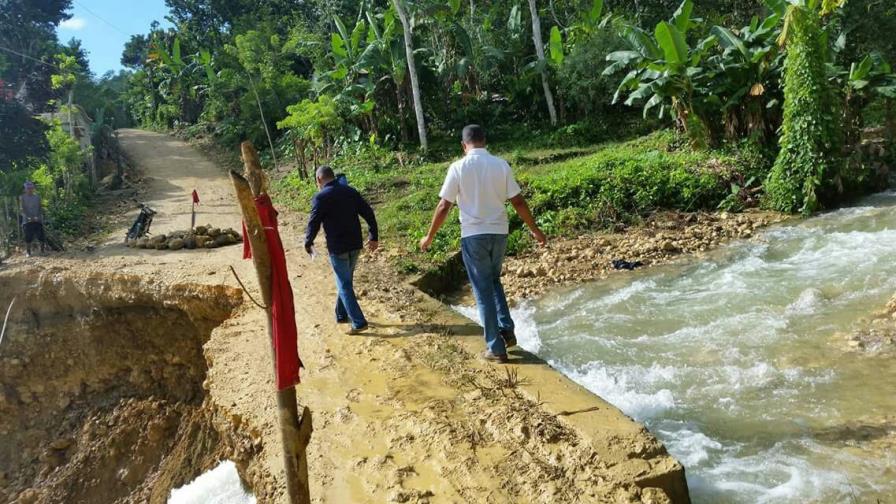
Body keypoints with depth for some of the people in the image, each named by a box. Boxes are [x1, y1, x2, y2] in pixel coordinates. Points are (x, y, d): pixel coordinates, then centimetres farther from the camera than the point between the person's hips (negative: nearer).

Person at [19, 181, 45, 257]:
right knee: (28, 238, -2)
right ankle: (28, 253, 9)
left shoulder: (37, 197, 10)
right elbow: (21, 209, -5)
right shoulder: (22, 198, 3)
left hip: (38, 220, 2)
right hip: (27, 221, -2)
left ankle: (42, 250, 10)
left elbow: (40, 208, 10)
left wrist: (40, 217, -8)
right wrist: (28, 217, -20)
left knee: (41, 237, -3)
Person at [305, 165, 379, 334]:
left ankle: (359, 322, -2)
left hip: (337, 247, -6)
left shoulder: (321, 197, -11)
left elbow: (313, 223, -9)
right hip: (355, 245, 6)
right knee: (345, 281, 21)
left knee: (344, 285, 2)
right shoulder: (350, 191, 6)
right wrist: (374, 237, 11)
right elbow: (368, 213, 5)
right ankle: (341, 315, 32)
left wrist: (308, 244, 7)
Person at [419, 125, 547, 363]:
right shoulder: (501, 165, -1)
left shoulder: (458, 167, -8)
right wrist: (535, 230, 12)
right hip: (499, 233, 3)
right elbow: (518, 202, 1)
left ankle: (496, 348, 9)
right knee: (494, 281, 25)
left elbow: (444, 206, -6)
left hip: (473, 235, -3)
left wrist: (430, 236, 5)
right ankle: (507, 331, 16)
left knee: (483, 291, 5)